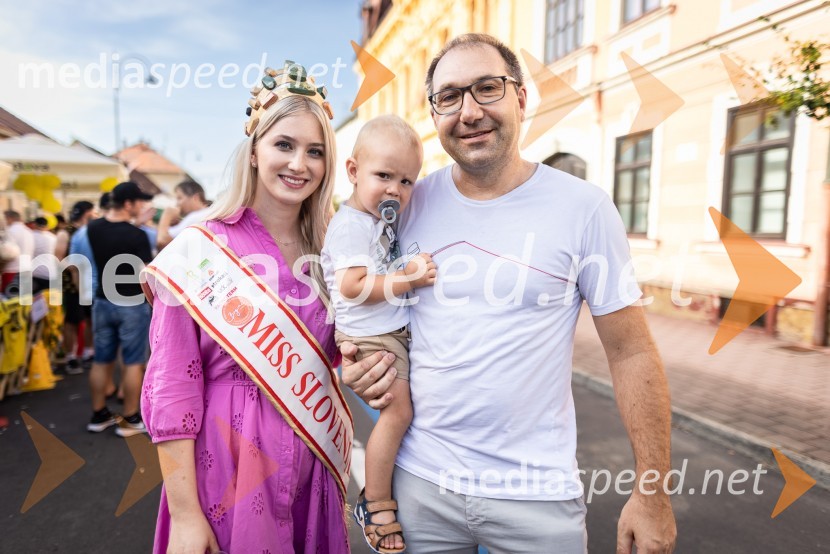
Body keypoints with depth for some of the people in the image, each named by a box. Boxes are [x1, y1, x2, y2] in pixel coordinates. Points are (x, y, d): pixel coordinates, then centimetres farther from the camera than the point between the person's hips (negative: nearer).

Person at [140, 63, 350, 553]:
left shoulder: (329, 252, 1)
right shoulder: (199, 249, -11)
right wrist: (184, 513, -12)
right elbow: (172, 388, -12)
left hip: (314, 470, 5)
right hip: (228, 470, -4)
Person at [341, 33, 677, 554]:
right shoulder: (409, 203, -2)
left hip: (538, 492, -2)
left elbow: (631, 354, -6)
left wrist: (653, 492, -5)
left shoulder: (584, 207, -10)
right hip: (420, 475, 3)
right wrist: (359, 364, -8)